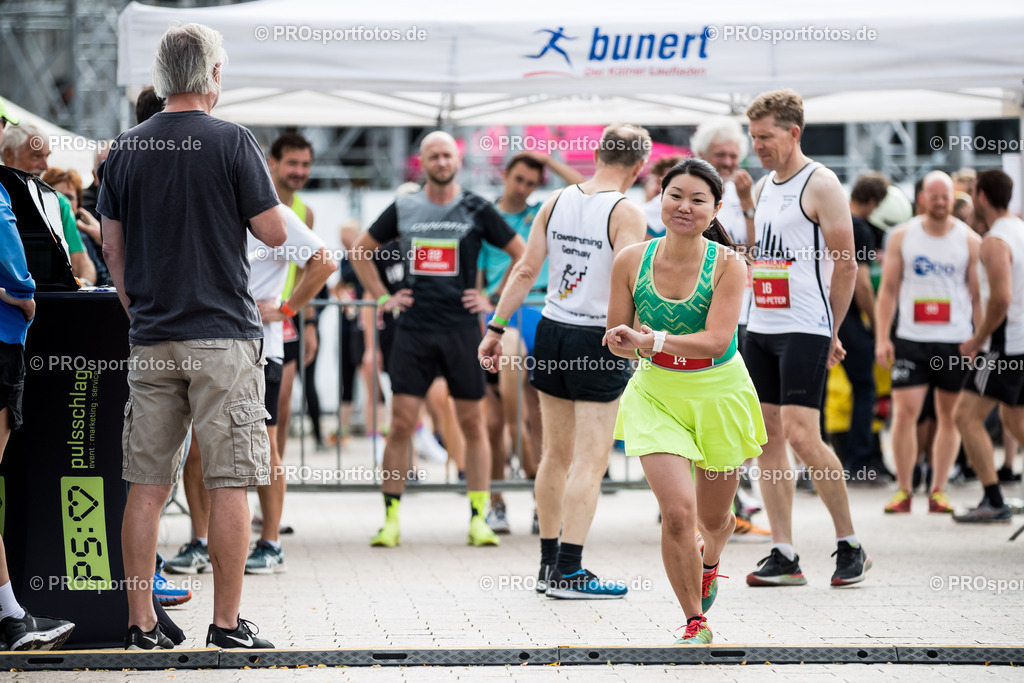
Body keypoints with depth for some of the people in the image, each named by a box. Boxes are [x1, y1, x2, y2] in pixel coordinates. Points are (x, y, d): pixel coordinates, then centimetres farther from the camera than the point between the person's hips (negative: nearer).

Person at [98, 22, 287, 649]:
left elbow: (113, 249, 10)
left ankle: (142, 623, 8)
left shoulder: (126, 150, 6)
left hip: (151, 339, 4)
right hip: (224, 335, -4)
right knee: (231, 483, 0)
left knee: (147, 485, 7)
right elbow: (274, 232, -6)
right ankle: (227, 622, 0)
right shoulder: (232, 142, -7)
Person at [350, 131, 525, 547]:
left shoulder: (476, 209, 3)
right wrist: (382, 297, 10)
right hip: (413, 329, 1)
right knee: (401, 423, -3)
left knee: (472, 423, 1)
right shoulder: (403, 209, 8)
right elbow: (360, 252, 20)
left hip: (462, 329, -1)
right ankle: (391, 520, 3)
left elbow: (523, 255, 8)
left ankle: (478, 519, 6)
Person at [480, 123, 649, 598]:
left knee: (557, 455, 16)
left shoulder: (556, 202, 6)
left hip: (551, 330, 6)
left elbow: (526, 271, 7)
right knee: (590, 462, -4)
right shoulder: (626, 213, -11)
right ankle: (568, 572, -8)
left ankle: (548, 563, 21)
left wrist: (497, 329, 12)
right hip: (597, 341, -6)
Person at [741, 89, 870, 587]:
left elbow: (846, 265, -6)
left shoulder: (821, 185, -7)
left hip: (805, 329, -8)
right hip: (760, 327, 8)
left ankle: (849, 544, -1)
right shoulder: (762, 188, 16)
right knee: (768, 436, 3)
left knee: (801, 435, -14)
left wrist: (830, 334, -1)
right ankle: (783, 556, 5)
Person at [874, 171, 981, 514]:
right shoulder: (902, 237, 4)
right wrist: (882, 338, -2)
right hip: (910, 340, 0)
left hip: (955, 341, 0)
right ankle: (904, 489, 0)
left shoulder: (970, 240, 3)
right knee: (905, 411, -9)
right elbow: (888, 289, 6)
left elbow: (978, 294, 6)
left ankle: (938, 490, 12)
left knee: (950, 415, 4)